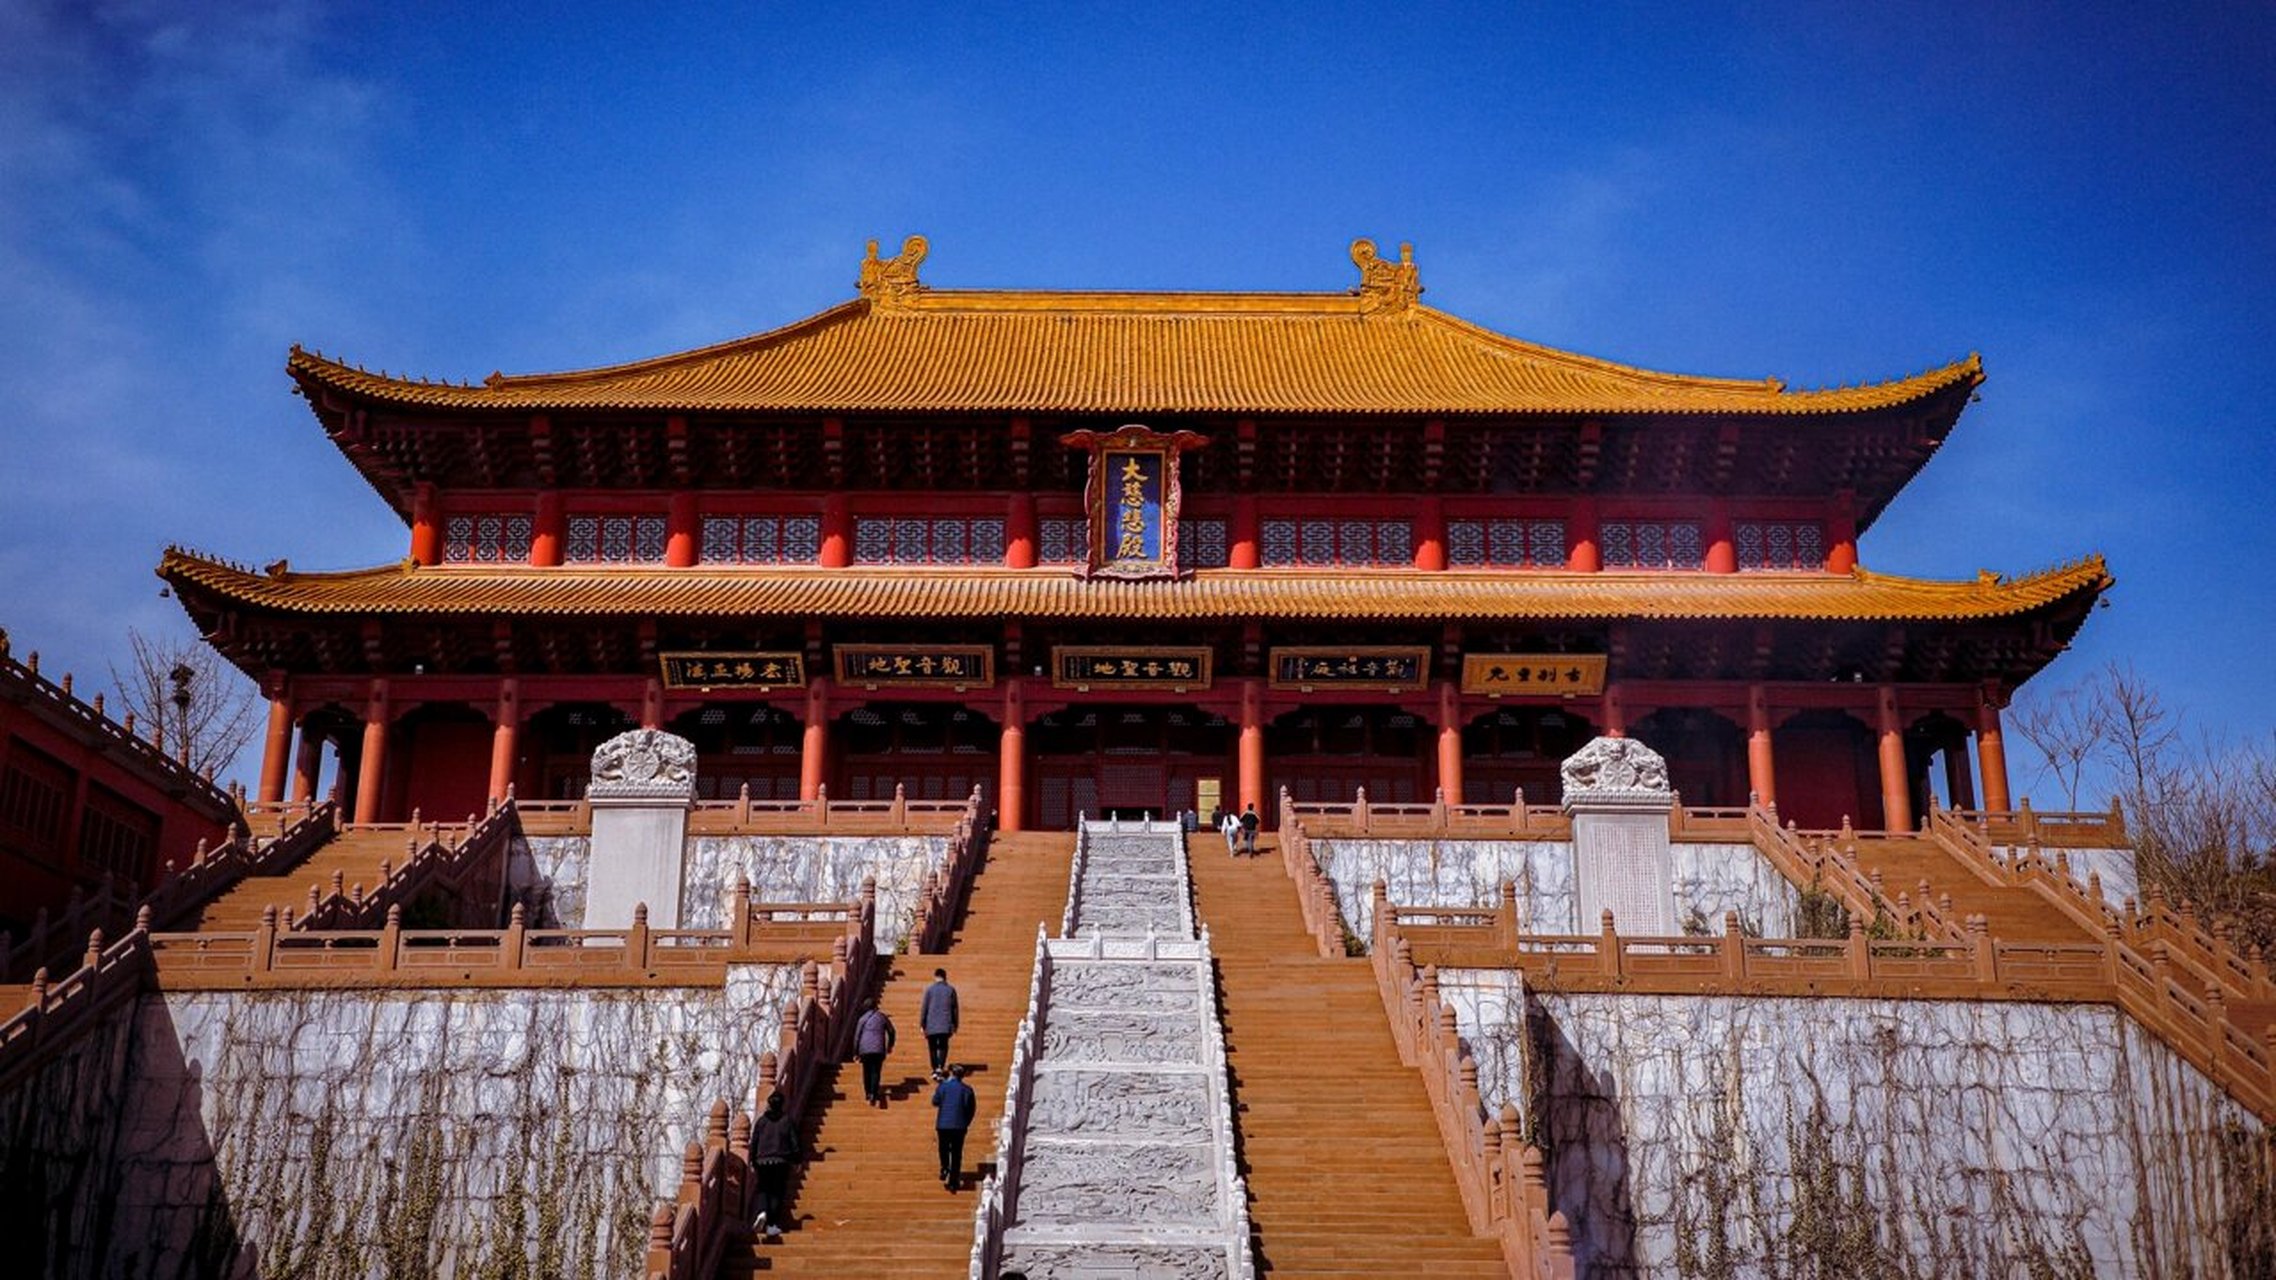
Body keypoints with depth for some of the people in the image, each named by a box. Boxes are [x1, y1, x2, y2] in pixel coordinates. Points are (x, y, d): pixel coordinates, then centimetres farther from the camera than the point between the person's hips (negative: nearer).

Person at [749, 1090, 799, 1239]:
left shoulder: (761, 1121, 4)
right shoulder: (788, 1121, 1)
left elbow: (754, 1142, 4)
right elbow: (794, 1143, 1)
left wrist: (752, 1162, 11)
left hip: (763, 1161, 1)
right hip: (781, 1162, -1)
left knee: (763, 1189, 12)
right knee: (778, 1192, 5)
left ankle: (763, 1211, -16)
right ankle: (772, 1225, 0)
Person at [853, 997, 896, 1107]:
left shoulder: (863, 1019, 3)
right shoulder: (882, 1017, 7)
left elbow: (857, 1036, 2)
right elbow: (891, 1031, 15)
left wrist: (856, 1052, 9)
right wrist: (890, 1045, 29)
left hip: (865, 1049, 0)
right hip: (879, 1049, 0)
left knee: (867, 1071, 16)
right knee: (876, 1072, -1)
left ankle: (868, 1092, 24)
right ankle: (873, 1094, -16)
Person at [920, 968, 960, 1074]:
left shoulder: (929, 990, -2)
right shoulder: (951, 990, 3)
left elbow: (924, 1008, -2)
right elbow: (954, 1008, 6)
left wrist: (922, 1024, 4)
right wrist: (955, 1025, 13)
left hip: (931, 1025, -1)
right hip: (945, 1025, 1)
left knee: (932, 1048, 11)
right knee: (943, 1047, 8)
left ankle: (934, 1069, 11)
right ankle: (940, 1067, -13)